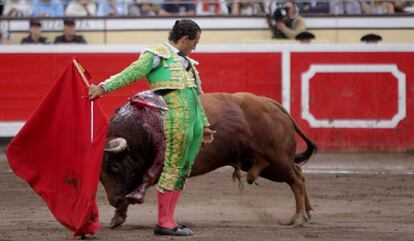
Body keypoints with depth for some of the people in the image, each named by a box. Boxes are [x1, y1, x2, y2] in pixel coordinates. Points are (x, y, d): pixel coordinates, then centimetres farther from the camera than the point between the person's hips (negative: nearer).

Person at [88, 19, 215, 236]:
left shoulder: (186, 62, 26)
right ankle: (163, 223, -6)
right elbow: (130, 74, -9)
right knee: (173, 167, -8)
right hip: (176, 118, -8)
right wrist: (104, 88, -20)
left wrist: (204, 125, 35)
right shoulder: (157, 55, 1)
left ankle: (169, 220, 9)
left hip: (195, 121, 8)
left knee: (183, 170, 6)